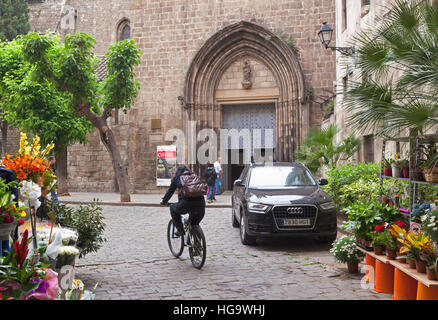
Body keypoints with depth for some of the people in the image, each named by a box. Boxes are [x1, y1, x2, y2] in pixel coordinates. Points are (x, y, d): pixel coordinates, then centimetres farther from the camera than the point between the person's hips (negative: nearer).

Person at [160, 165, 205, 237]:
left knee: (173, 208, 28)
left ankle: (180, 230, 21)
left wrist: (164, 201, 42)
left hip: (186, 204, -3)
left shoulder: (177, 178, 19)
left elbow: (170, 192, 25)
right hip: (200, 204, 3)